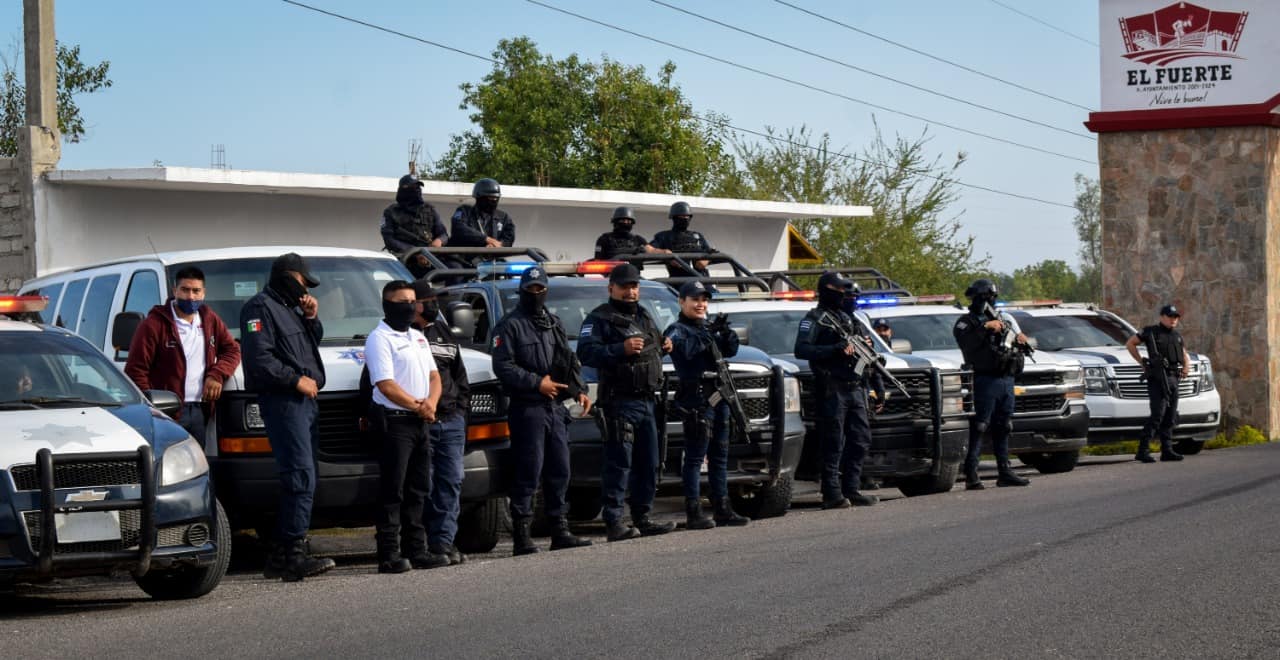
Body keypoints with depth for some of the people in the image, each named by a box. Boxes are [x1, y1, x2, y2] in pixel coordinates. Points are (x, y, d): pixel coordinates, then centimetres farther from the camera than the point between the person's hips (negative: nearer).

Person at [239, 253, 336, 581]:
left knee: (298, 480, 9)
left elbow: (314, 342, 31)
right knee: (301, 478, -16)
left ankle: (281, 557, 11)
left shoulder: (291, 309, 23)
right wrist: (296, 379, -16)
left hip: (304, 401, 10)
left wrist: (312, 318, 13)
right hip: (282, 402, -10)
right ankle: (293, 553, -18)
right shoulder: (260, 308, -7)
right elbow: (258, 358, -17)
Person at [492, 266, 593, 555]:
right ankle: (521, 536, -5)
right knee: (528, 473, -8)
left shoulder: (554, 324, 19)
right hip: (527, 409, -7)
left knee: (559, 471, 9)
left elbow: (570, 361, 23)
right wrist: (537, 383, -16)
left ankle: (560, 531, 16)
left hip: (556, 408, 7)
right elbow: (503, 366, -13)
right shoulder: (510, 325, -4)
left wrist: (579, 391, 8)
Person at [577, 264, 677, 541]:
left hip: (646, 401, 8)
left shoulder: (644, 316, 21)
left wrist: (663, 347, 14)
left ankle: (643, 518, 19)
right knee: (618, 463, -10)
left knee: (648, 463, 11)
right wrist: (621, 349, -25)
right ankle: (614, 522, -10)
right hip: (620, 402, -8)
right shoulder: (599, 319, -3)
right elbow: (586, 352, -16)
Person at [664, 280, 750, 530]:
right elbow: (684, 349, -23)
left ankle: (722, 509, 20)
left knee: (719, 456, 13)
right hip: (697, 399, -9)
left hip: (719, 397, 9)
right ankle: (694, 513, -9)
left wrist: (725, 331, -4)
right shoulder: (677, 330, -3)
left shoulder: (708, 328, 21)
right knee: (695, 458, -8)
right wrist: (705, 336, -34)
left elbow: (730, 350, 14)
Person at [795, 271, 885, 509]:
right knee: (833, 445, -8)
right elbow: (801, 350, -14)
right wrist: (836, 349, -19)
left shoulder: (850, 319, 22)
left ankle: (851, 491, 13)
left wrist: (878, 385, 19)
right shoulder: (814, 319, -1)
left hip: (857, 389, 7)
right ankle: (833, 494, -7)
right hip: (832, 389, -7)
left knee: (861, 441, 6)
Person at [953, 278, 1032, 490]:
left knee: (1003, 428, 11)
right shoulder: (966, 322, 2)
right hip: (985, 380, -7)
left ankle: (1004, 471, 16)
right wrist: (986, 327, -25)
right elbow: (967, 342, -19)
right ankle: (971, 474, -13)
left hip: (1006, 380, 7)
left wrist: (1020, 340, 7)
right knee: (978, 428, -11)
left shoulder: (999, 321, 23)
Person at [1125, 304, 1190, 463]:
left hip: (1173, 379, 7)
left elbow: (1185, 355, 31)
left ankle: (1167, 451, 10)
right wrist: (1141, 361, -2)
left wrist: (1186, 366, 11)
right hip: (1157, 379, -7)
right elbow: (1130, 343, 4)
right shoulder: (1150, 332, 1)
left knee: (1170, 417, 6)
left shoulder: (1177, 336, 18)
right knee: (1157, 415, -15)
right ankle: (1143, 451, -15)